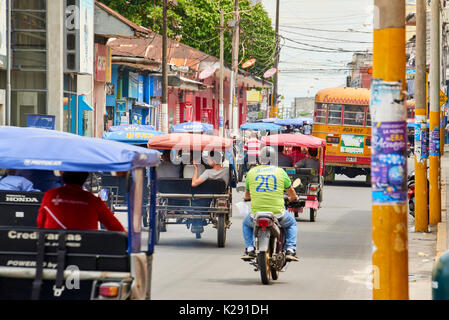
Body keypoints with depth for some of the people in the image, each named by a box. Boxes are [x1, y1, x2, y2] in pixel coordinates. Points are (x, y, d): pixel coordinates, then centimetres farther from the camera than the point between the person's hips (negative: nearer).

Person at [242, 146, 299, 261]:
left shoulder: (251, 172, 6)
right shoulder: (280, 172, 4)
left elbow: (247, 195, 19)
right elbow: (292, 193, 16)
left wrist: (247, 197, 44)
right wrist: (293, 198, 41)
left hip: (256, 214, 1)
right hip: (277, 212, -1)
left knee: (246, 223, 35)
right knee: (292, 224, 31)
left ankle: (250, 249, 17)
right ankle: (290, 250, 12)